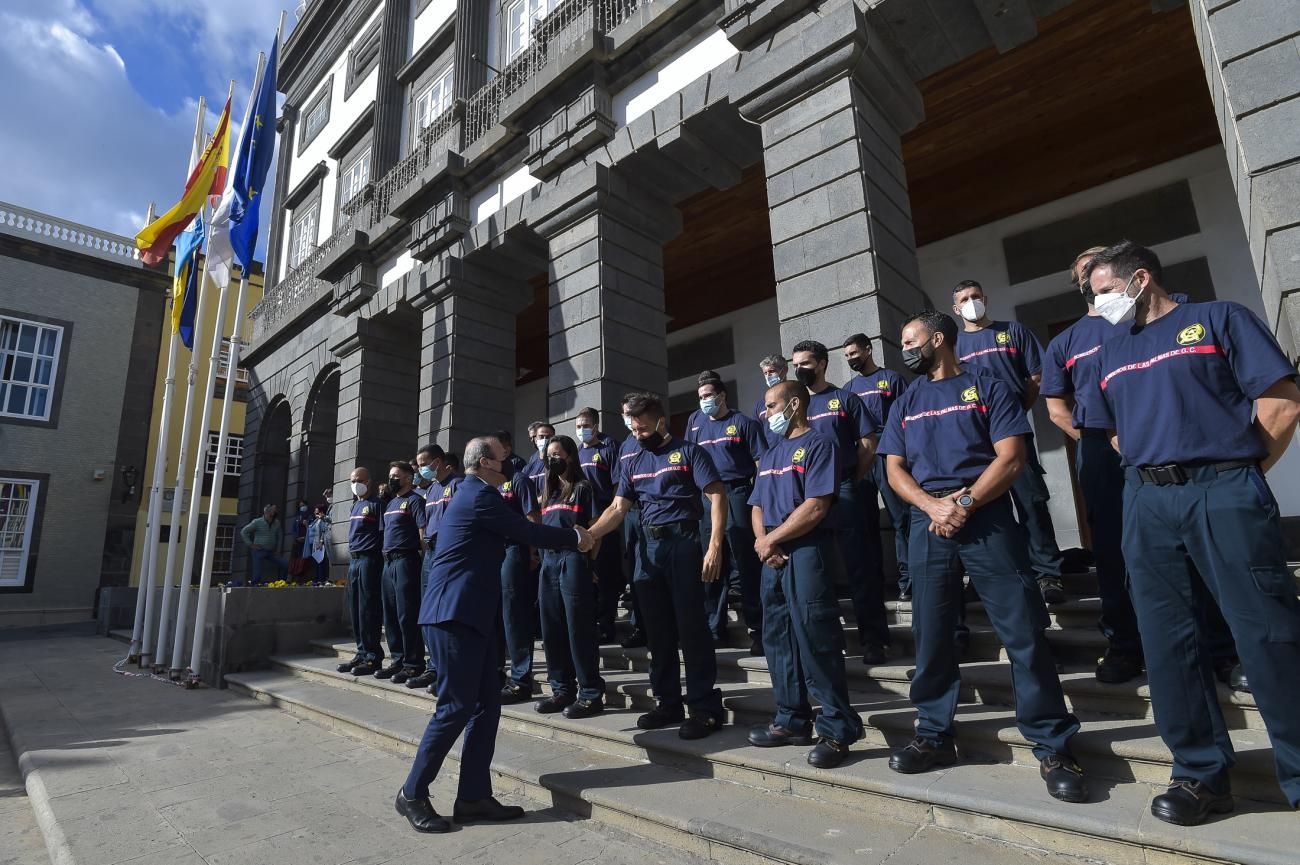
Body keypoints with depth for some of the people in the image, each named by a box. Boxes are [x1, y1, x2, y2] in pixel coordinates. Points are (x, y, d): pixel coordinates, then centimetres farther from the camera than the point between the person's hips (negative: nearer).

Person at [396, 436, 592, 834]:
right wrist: (575, 539, 3)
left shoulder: (475, 494, 19)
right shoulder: (479, 495, -14)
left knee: (486, 704, 9)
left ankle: (474, 797, 16)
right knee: (456, 707, -3)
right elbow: (527, 533, -12)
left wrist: (567, 535, 19)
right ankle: (412, 794, 13)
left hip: (470, 611, 10)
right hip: (455, 612, -10)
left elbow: (518, 533, 22)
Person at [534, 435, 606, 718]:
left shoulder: (583, 487, 1)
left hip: (573, 560, -7)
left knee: (579, 629, -5)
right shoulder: (548, 490, 20)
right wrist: (540, 556, 12)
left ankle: (591, 695, 3)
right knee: (552, 630, 9)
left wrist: (589, 563, -10)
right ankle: (562, 690, 20)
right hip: (549, 561, 7)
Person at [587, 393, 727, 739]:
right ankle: (668, 703, 23)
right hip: (648, 548, 6)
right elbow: (618, 509, 12)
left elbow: (717, 496, -9)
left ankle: (706, 708, 7)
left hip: (683, 543, -6)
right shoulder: (633, 464, 15)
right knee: (658, 631, 11)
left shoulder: (689, 452, -2)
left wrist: (715, 544, -20)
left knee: (691, 627, -4)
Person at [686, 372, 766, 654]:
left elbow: (762, 461, -1)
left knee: (746, 565, -2)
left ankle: (757, 628, 9)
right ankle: (714, 627, 23)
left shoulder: (743, 422, 1)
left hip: (738, 494, -5)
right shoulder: (695, 421, 14)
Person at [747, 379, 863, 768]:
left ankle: (837, 730, 5)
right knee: (778, 640, 12)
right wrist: (761, 539, -5)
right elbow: (757, 507, 16)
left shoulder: (818, 445, -5)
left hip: (808, 552, -8)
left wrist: (771, 539, -10)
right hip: (773, 557, 8)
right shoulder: (770, 456, 20)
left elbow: (815, 507, -16)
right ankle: (792, 720, 24)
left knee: (816, 641, -6)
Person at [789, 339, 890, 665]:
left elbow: (868, 445, 1)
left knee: (859, 566, -2)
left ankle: (873, 638, 6)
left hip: (842, 491, -3)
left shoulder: (844, 398, 2)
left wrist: (851, 482, 1)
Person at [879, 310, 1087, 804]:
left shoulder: (988, 388, 7)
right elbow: (894, 469, 9)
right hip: (927, 526, 4)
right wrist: (933, 506, -9)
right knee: (930, 636, 7)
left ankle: (1051, 747, 9)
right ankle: (935, 736, 20)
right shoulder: (905, 404, 18)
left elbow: (1011, 456, -4)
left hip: (987, 519, -3)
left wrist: (965, 502, -15)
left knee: (1023, 632, -4)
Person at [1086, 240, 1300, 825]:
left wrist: (1239, 475, 1)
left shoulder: (1218, 318, 4)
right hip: (1147, 503, 5)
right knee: (1167, 640, 4)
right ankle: (1200, 772, 16)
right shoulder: (1111, 353, 19)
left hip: (1223, 492, -4)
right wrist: (1150, 476, 12)